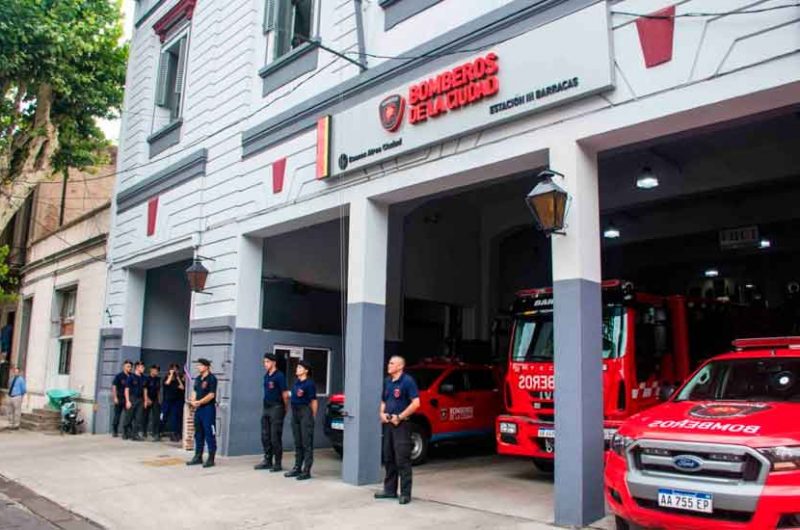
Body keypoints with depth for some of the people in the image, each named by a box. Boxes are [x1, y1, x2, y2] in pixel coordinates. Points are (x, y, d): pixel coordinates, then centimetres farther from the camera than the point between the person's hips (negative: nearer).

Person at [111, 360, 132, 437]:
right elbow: (114, 386, -4)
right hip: (119, 399, -2)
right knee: (117, 415, 5)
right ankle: (114, 431, 17)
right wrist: (115, 397, -11)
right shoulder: (119, 376, -3)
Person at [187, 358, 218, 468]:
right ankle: (198, 457, 23)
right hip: (198, 409, 8)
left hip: (208, 408, -8)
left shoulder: (211, 378, -10)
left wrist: (199, 402, -15)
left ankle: (211, 459, 0)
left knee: (209, 434, -5)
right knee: (198, 433, 14)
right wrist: (193, 401, -3)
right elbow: (195, 392, 17)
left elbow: (211, 395, -15)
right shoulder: (197, 379, 15)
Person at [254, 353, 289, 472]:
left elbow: (285, 394, -10)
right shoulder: (266, 376, 12)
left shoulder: (280, 376, -11)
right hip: (266, 407, 8)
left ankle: (278, 463, 3)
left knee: (275, 437, -4)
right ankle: (267, 460, 21)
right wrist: (265, 405, 13)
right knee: (265, 436, 11)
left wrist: (285, 408, -3)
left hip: (276, 408, -8)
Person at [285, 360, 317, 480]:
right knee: (297, 442, 14)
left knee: (306, 443, -4)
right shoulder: (296, 382, 12)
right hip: (295, 412, 8)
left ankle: (306, 471, -1)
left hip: (305, 412, -8)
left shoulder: (309, 384, -10)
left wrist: (313, 416, -6)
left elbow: (313, 401, -8)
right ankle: (297, 468, 23)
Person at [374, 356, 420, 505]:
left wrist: (399, 417, -15)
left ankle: (405, 493, 1)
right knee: (388, 459, 13)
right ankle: (390, 490, 23)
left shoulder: (408, 381, -9)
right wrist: (382, 413, 3)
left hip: (401, 425, -7)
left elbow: (416, 403, -15)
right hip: (388, 424, 7)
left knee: (402, 460, -5)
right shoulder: (387, 381, 12)